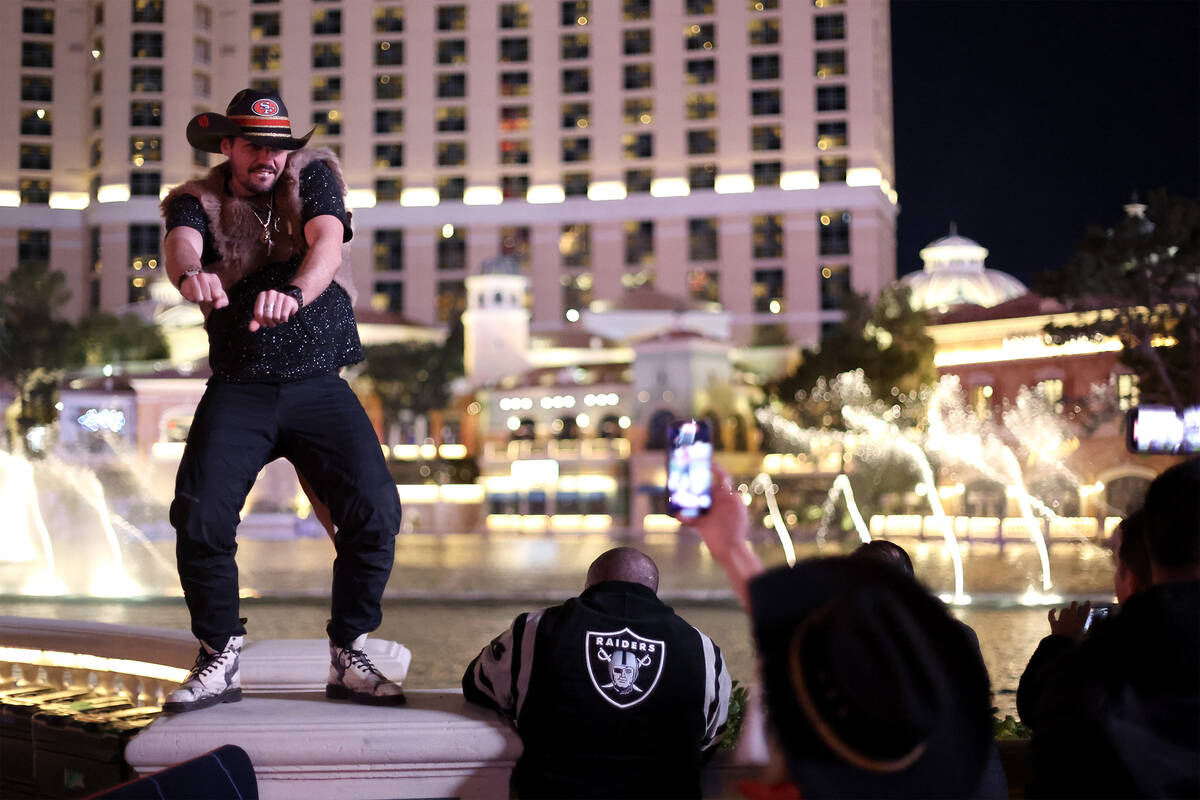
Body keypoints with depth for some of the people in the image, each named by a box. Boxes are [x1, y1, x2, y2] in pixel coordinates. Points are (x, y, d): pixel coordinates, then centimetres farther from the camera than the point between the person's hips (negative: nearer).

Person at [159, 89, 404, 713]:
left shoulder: (313, 177, 7)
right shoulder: (197, 200, 7)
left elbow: (327, 241, -15)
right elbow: (182, 243, -18)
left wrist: (292, 294, -38)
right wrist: (189, 274, -45)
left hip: (319, 386, 0)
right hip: (237, 390, 0)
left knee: (375, 512, -16)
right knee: (200, 519, -17)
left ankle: (349, 659, 1)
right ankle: (220, 663, 3)